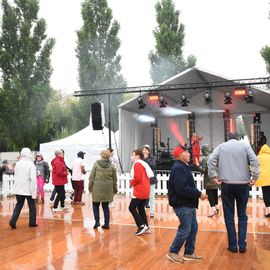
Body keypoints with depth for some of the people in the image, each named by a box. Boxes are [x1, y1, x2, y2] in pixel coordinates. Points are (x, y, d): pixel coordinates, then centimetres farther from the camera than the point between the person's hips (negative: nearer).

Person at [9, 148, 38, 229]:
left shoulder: (17, 164, 3)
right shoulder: (31, 164, -15)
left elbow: (15, 176, 11)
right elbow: (33, 179, -18)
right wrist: (34, 192, -14)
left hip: (18, 189, 5)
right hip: (28, 190, -5)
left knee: (18, 205, 14)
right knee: (32, 206, 11)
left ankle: (13, 221, 2)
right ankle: (32, 222, 17)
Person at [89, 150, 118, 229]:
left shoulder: (96, 164, -3)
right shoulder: (112, 166, 1)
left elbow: (91, 177, -3)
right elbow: (114, 179, 6)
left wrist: (90, 187, 5)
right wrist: (115, 189, 15)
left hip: (97, 188, -2)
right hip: (108, 189, 2)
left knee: (95, 205, 13)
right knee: (105, 206, 10)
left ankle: (97, 221, 4)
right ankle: (106, 224, 12)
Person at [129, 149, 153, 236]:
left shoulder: (137, 164, -12)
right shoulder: (144, 164, 17)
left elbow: (137, 178, -22)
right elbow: (148, 176, 19)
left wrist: (131, 183, -4)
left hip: (139, 191, -9)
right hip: (145, 190, 9)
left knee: (132, 208, -4)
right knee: (141, 209, 14)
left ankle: (142, 226, -8)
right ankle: (146, 227, 14)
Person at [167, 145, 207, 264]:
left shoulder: (183, 167, 15)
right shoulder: (178, 168, -19)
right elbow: (182, 189, -26)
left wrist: (198, 193, 3)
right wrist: (199, 194, -19)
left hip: (188, 204, 10)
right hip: (182, 205, -10)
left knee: (193, 228, 14)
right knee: (185, 230, -3)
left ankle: (189, 253, 25)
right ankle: (172, 252, 13)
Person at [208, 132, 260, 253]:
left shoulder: (221, 146, 8)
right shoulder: (245, 145, 7)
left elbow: (210, 161, -5)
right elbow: (255, 161, -6)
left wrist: (214, 176, -3)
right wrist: (255, 177, -5)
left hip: (226, 184, 0)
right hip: (243, 184, 0)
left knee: (229, 216, 8)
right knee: (242, 215, 13)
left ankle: (233, 245, 10)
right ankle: (242, 245, 10)